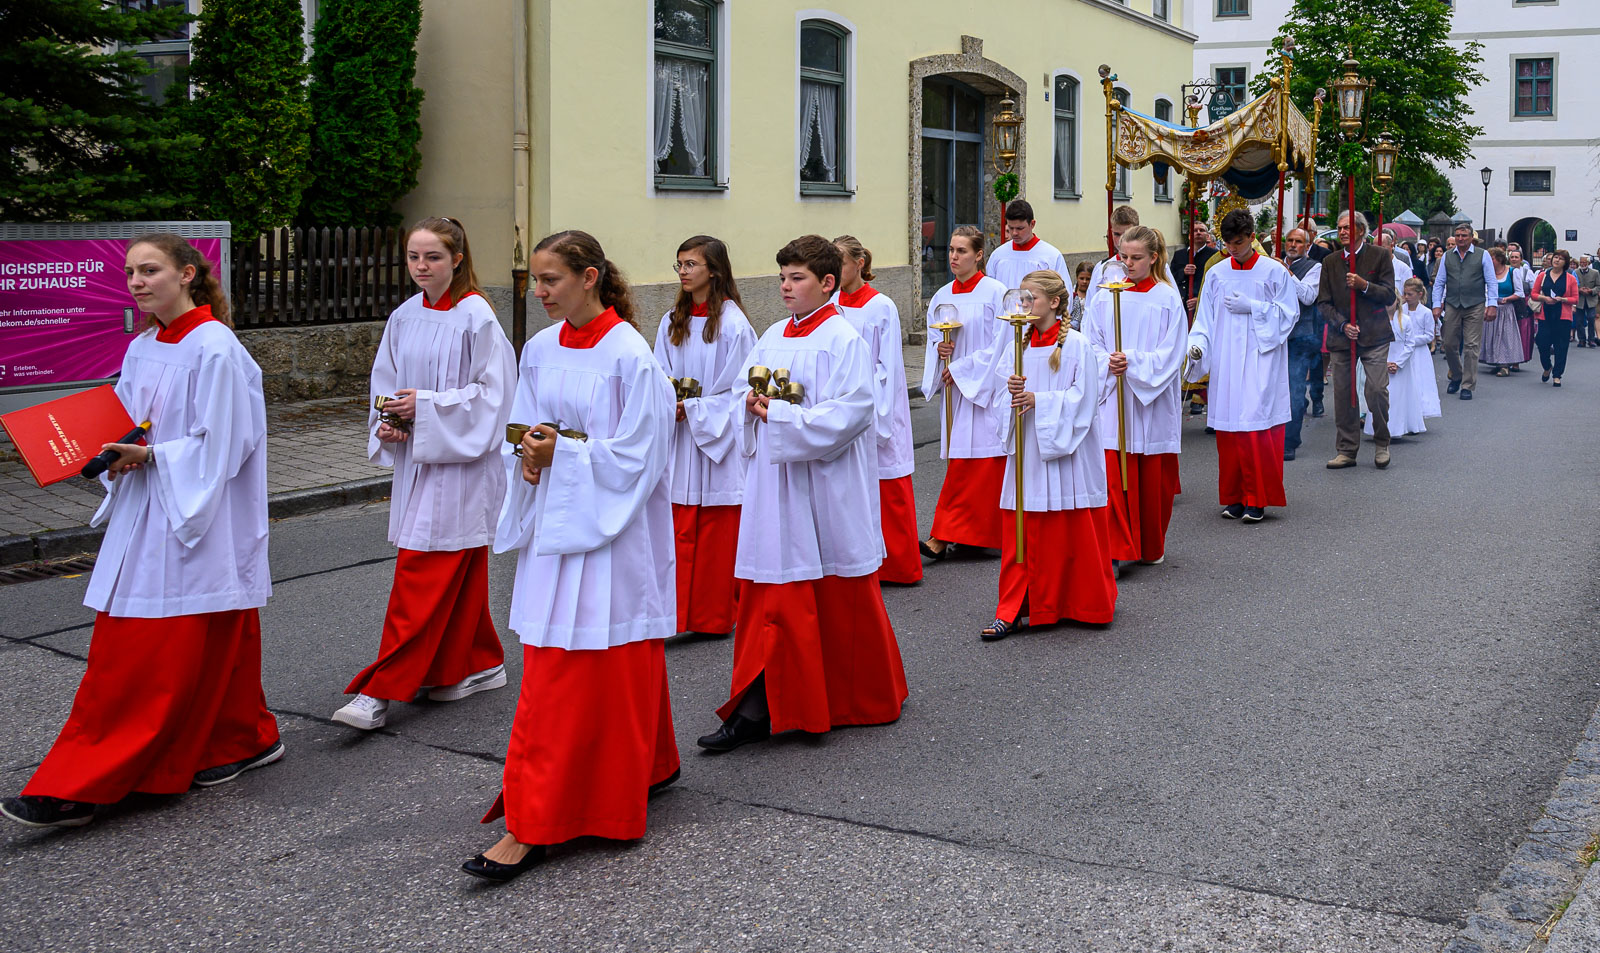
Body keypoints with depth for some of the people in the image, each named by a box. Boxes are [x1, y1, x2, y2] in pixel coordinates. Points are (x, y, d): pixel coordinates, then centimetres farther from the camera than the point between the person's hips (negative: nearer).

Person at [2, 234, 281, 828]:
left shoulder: (214, 348, -12)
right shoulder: (142, 350, 12)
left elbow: (220, 446, -15)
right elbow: (132, 431, 18)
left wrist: (150, 456, -18)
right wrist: (117, 455, -2)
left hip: (197, 520, -9)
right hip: (145, 516, 9)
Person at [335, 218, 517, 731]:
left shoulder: (475, 317, -11)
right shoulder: (404, 317, 9)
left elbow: (491, 393, -13)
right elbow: (385, 382, 16)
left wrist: (427, 405, -18)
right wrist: (387, 424, -2)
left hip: (459, 462, -7)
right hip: (415, 458, 7)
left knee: (421, 578, -7)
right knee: (459, 573, 15)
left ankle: (380, 692, -6)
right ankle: (480, 665, 29)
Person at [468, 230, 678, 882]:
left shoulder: (630, 356, -13)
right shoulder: (539, 350, 8)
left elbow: (637, 457, -14)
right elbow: (523, 435, 15)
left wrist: (563, 454, -17)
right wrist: (530, 456, -7)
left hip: (610, 530, -7)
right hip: (552, 524, 7)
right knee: (549, 668, 9)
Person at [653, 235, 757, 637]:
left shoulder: (733, 324, -8)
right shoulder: (672, 322, 10)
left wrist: (693, 408, -14)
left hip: (720, 440, -5)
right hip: (680, 442, 5)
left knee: (718, 531, 2)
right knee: (678, 530, 2)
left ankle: (717, 615, 14)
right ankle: (677, 614, 8)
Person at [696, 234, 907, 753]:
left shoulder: (844, 340, -10)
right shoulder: (772, 337, 11)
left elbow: (847, 415, -18)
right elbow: (744, 395, 17)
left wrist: (780, 416, -18)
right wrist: (753, 404, -6)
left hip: (828, 489, -6)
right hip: (776, 484, 6)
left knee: (839, 599, 5)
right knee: (771, 592, 5)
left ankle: (861, 699, 22)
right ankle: (757, 709, 11)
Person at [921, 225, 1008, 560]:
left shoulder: (996, 293, -6)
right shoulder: (942, 297, 11)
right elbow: (933, 342, 17)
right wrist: (939, 349, -6)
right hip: (955, 390, 6)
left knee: (968, 464, -9)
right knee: (962, 465, 5)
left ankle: (943, 537, -10)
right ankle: (978, 534, 14)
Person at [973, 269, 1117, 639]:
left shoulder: (1076, 345, -6)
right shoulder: (1016, 344, 9)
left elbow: (1084, 397, -10)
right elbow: (996, 392, 10)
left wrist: (1039, 400, -18)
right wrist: (1011, 391, -13)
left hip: (1064, 449, -4)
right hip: (1025, 451, 4)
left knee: (1072, 533, 4)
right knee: (1021, 532, 3)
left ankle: (1088, 603, 22)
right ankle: (1013, 611, 6)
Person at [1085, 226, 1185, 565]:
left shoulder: (1168, 299, -1)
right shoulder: (1107, 296, 6)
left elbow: (1171, 353, -6)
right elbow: (1092, 343, 7)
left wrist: (1133, 362, -18)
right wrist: (1108, 364, -13)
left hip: (1152, 400, -1)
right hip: (1112, 399, 1)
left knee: (1153, 479, 7)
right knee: (1113, 473, -7)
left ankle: (1152, 547, 24)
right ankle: (1117, 548, -3)